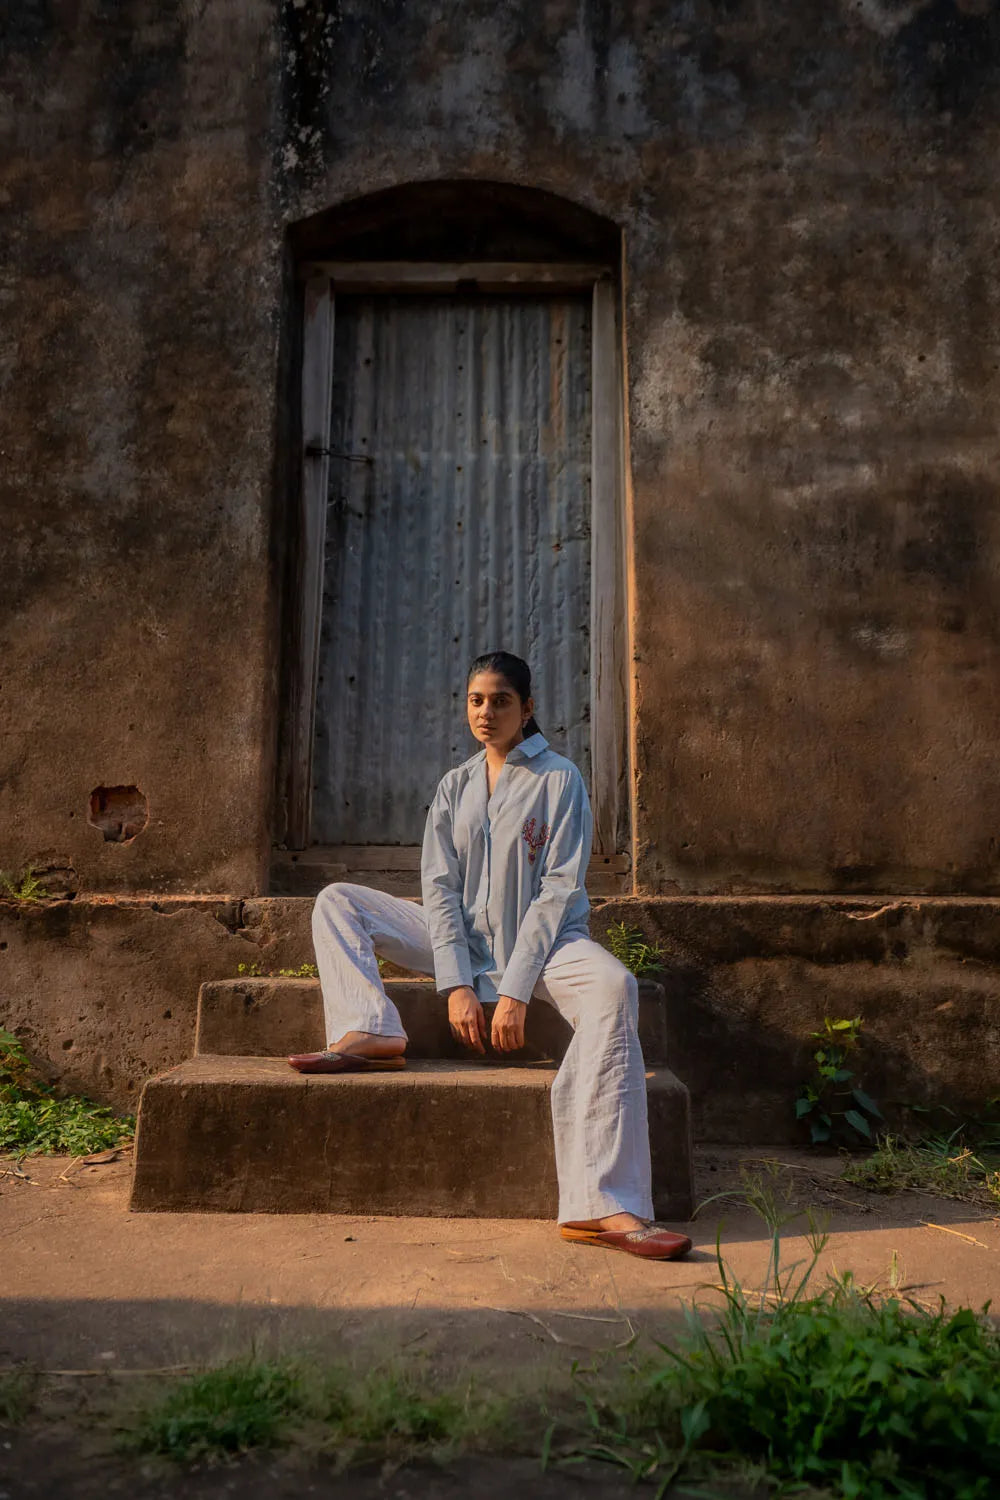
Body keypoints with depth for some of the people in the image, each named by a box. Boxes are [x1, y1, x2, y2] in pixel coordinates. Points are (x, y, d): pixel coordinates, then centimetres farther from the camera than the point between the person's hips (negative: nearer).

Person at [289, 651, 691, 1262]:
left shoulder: (560, 779, -4)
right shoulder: (455, 787, 9)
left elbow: (559, 890, -11)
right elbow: (440, 887, 1)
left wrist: (515, 989, -20)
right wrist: (458, 983, -14)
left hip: (542, 939, -5)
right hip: (466, 940, 5)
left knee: (614, 987, -38)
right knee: (337, 902, -2)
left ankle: (603, 1207, -44)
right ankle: (371, 1033, -25)